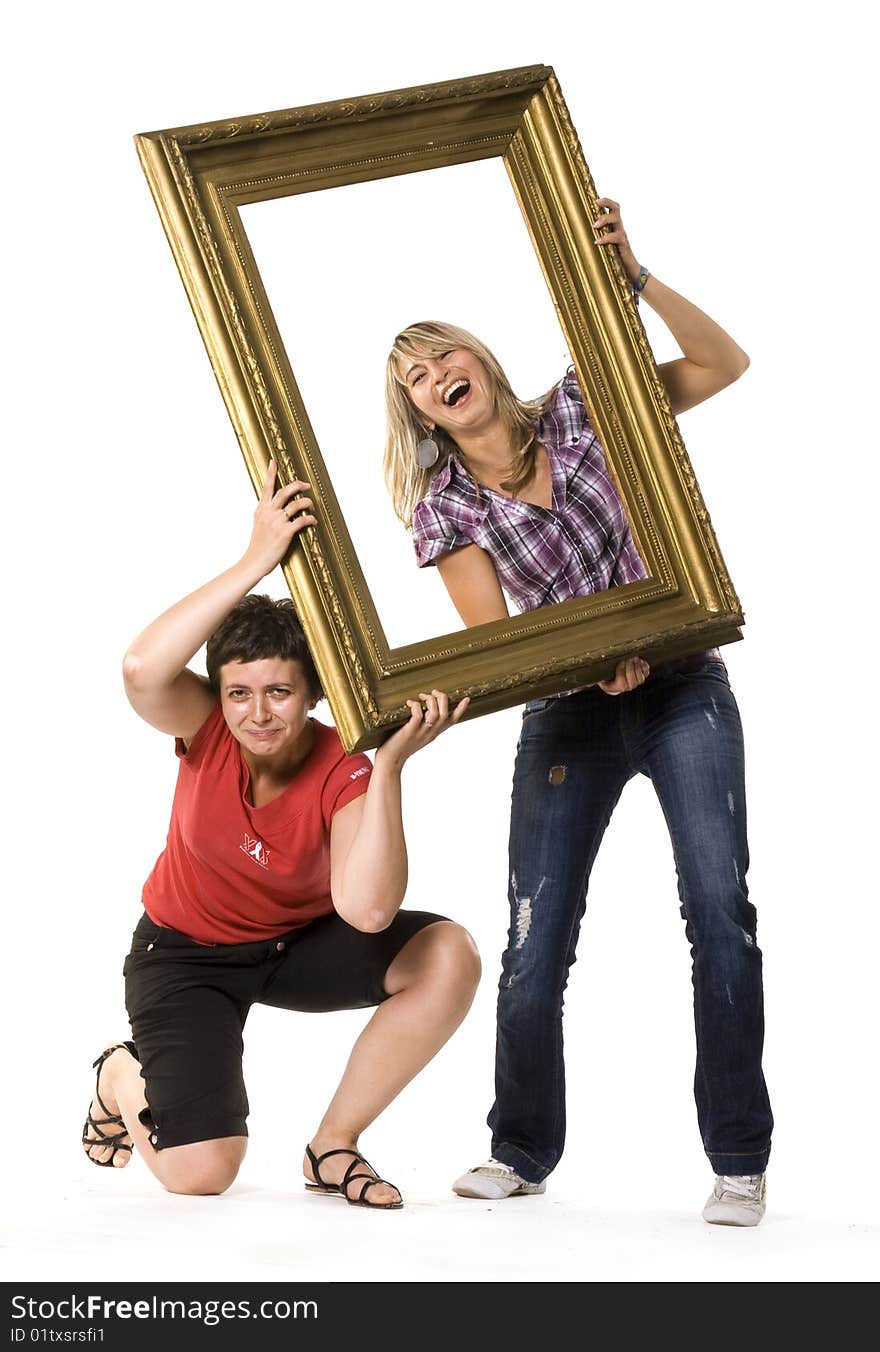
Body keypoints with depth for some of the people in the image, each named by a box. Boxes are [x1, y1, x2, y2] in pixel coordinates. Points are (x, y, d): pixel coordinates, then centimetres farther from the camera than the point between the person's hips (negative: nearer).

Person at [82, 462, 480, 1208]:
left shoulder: (346, 774, -25)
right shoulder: (208, 730, -24)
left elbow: (367, 910, -42)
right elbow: (142, 669, -49)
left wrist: (390, 764, -47)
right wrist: (256, 562, -50)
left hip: (303, 942, 2)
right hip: (186, 952, -2)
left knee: (449, 957, -24)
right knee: (200, 1171, -18)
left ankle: (334, 1144, -6)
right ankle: (125, 1076, 20)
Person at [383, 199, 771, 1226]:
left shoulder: (576, 415, -2)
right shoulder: (446, 508, -2)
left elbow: (724, 363, -7)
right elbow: (492, 638, -7)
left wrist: (634, 276, -18)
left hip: (681, 690, -1)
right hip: (568, 715, 1)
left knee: (719, 907, -13)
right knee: (535, 940, -1)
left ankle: (738, 1160, -6)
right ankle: (522, 1150, 19)